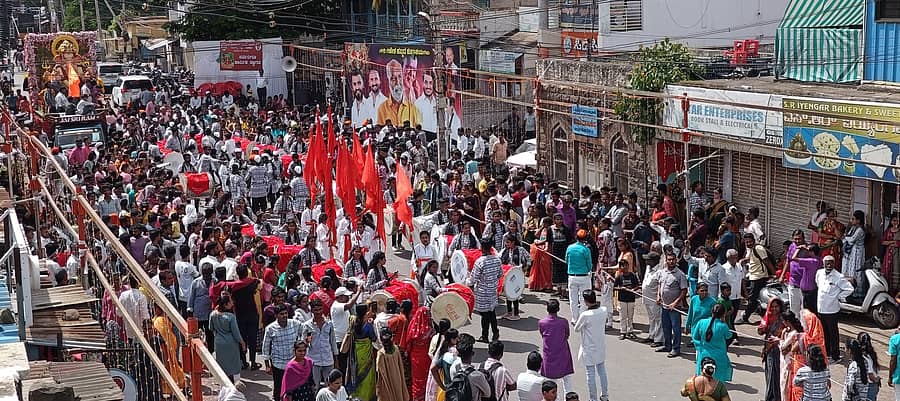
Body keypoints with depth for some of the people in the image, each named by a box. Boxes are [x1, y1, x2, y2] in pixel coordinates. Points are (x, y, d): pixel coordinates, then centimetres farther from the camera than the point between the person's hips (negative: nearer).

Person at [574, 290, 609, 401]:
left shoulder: (585, 315, -27)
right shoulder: (604, 310, -10)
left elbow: (577, 329, -13)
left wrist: (578, 320, 3)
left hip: (589, 349, -5)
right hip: (601, 347, 5)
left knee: (591, 374, 6)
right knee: (602, 371, 19)